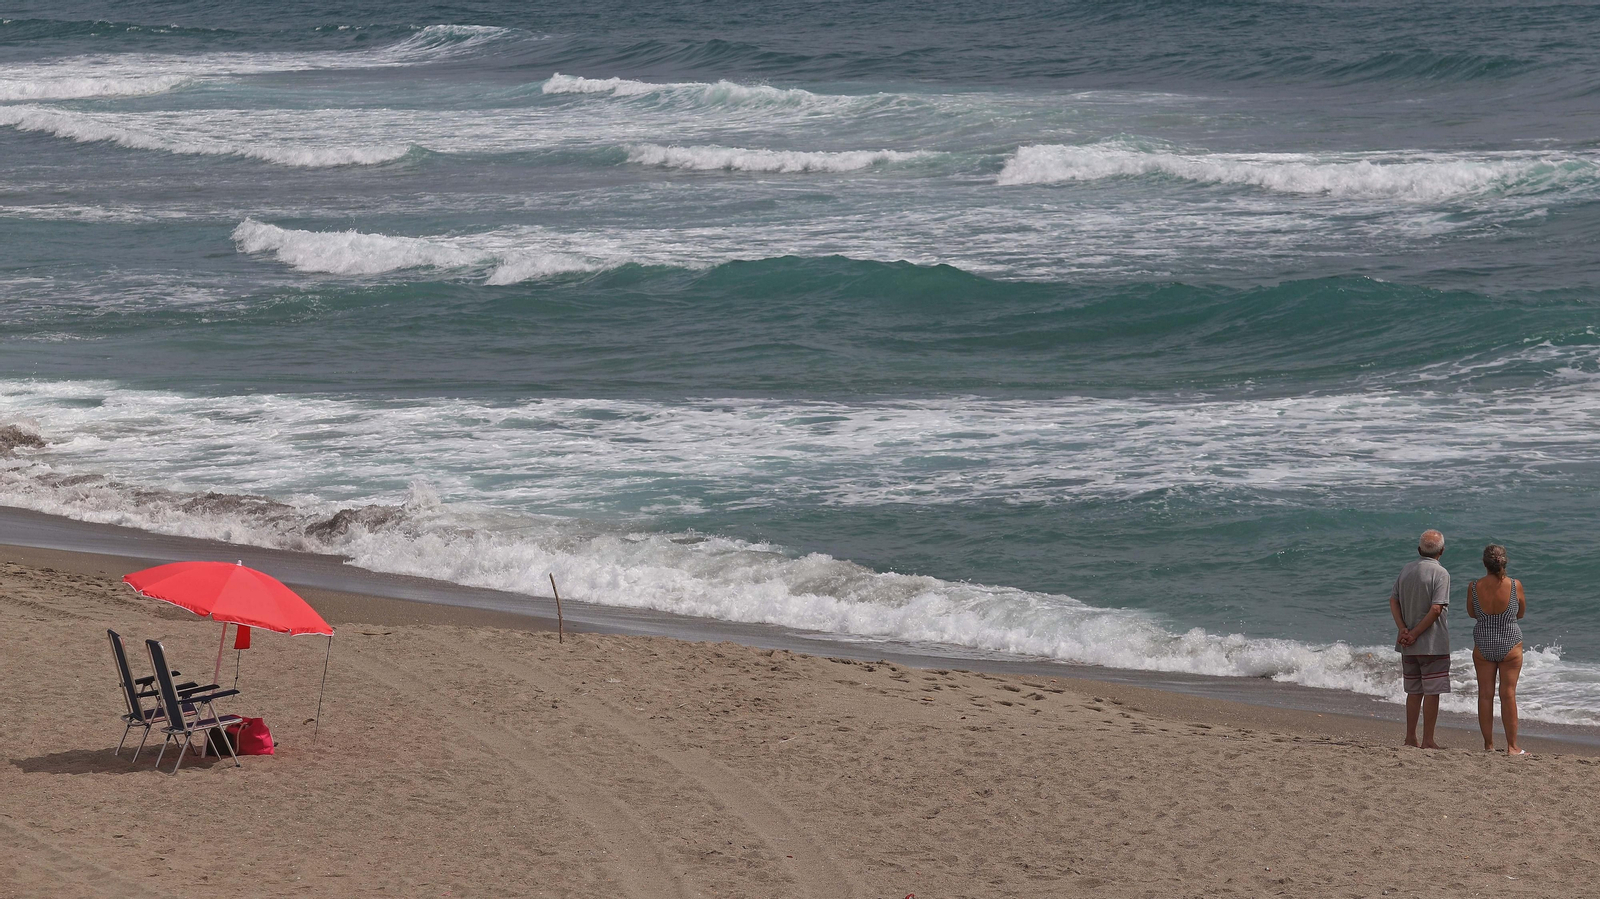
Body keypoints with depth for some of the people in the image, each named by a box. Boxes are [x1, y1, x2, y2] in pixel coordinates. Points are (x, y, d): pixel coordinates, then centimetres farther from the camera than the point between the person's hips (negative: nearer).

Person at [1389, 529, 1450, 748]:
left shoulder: (1405, 571, 8)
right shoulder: (1440, 573, -11)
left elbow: (1393, 601, 3)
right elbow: (1436, 609, -19)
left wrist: (1404, 630, -6)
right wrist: (1414, 634, -14)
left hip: (1409, 646, 6)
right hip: (1433, 643, -6)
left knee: (1414, 691, 14)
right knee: (1432, 691, 0)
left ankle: (1410, 738, 16)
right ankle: (1428, 740, -1)